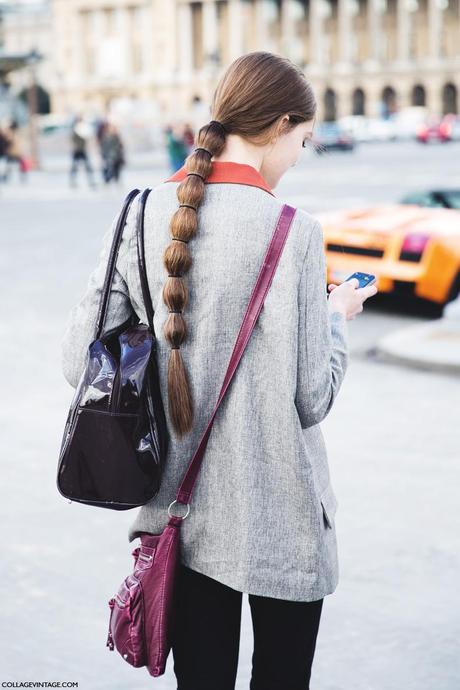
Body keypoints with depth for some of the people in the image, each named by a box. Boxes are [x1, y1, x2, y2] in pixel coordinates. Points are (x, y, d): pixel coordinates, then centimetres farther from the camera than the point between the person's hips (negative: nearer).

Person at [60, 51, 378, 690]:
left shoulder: (142, 216, -2)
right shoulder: (292, 232, -16)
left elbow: (79, 362, -1)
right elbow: (311, 398, -15)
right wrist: (337, 317, 3)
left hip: (180, 510, 4)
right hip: (276, 518, -4)